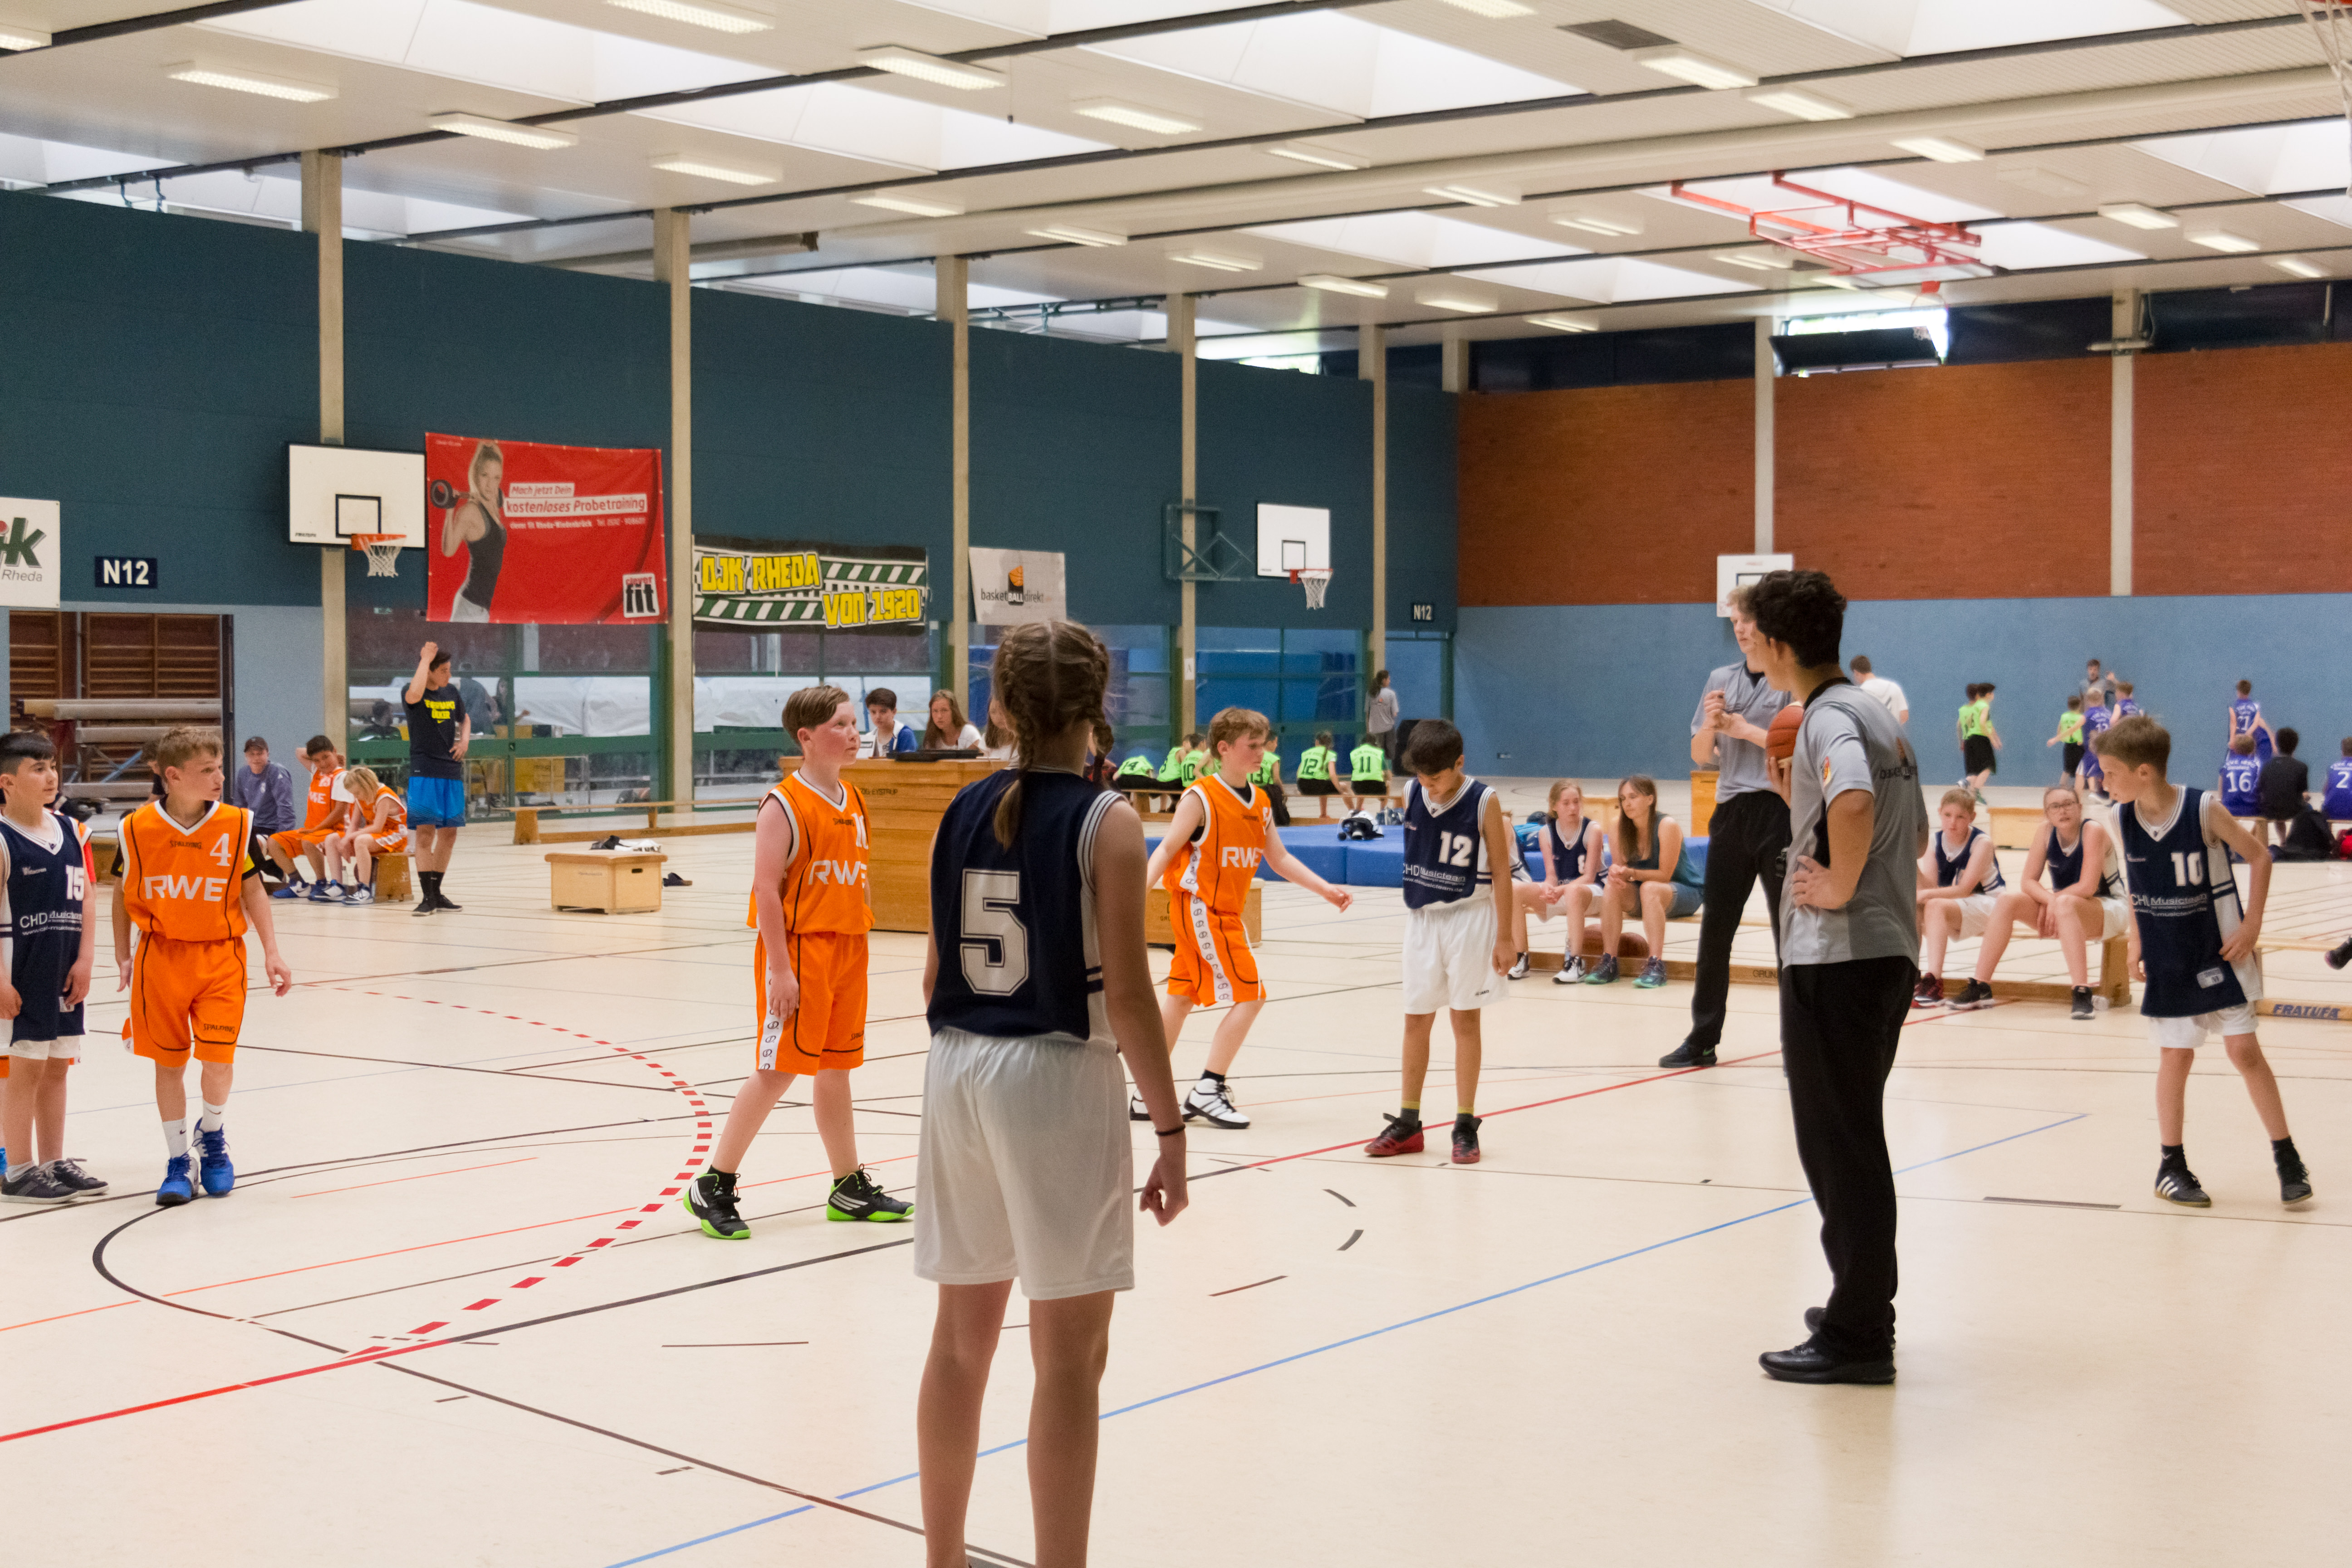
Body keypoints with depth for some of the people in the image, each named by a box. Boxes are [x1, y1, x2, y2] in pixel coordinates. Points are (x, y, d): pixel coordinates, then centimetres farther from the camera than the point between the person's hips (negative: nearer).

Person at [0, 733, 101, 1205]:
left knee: (57, 1066, 12)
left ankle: (54, 1162, 21)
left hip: (64, 972, 7)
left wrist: (85, 960, 1)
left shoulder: (72, 833, 8)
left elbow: (86, 900, 10)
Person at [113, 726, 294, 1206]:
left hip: (220, 955, 0)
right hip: (161, 956, 0)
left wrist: (271, 953, 0)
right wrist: (123, 956, 9)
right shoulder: (138, 828, -4)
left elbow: (252, 889, 5)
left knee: (218, 1057, -9)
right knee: (169, 1062, 6)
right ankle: (177, 1161, 20)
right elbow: (124, 894, 9)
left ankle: (212, 1133, 21)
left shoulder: (235, 824, -2)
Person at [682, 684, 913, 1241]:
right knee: (778, 1069, -5)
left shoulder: (853, 801, 10)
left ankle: (851, 1188, 22)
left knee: (835, 1068, 14)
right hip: (797, 949, -7)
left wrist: (858, 945, 14)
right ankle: (712, 1188, 4)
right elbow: (766, 889, -17)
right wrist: (780, 969, -20)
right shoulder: (785, 804, -13)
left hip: (846, 950, 7)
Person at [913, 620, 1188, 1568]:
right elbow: (1126, 995, -14)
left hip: (959, 1072, 6)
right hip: (1057, 1076, -6)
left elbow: (935, 974, 9)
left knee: (963, 1336, 17)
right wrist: (1169, 1129, -8)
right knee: (1070, 1356, 2)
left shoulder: (964, 813, 4)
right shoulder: (1104, 823, -11)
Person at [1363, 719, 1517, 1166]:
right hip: (1421, 916, 4)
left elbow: (1501, 870, -10)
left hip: (1468, 918, -4)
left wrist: (1504, 936, -10)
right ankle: (1408, 1123, 16)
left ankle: (1466, 1126, 10)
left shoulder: (1484, 801, -14)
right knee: (1416, 1020, 8)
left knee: (1464, 1019, 2)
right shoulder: (1412, 793, -3)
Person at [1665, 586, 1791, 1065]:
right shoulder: (1721, 680, 12)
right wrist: (1710, 725, -6)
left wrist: (1744, 728, -14)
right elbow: (1701, 757, 14)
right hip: (1731, 810, 5)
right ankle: (1703, 1039, 15)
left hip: (1780, 810, -5)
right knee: (1715, 928, 7)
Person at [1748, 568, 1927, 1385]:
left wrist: (1840, 887, -22)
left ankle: (1856, 1335, 3)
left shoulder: (1828, 719, -14)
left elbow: (1853, 803, -35)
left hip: (1835, 959, -10)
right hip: (1889, 952, 10)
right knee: (1853, 1140, 19)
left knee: (1838, 1146, -3)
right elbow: (1915, 829, 25)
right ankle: (1864, 1309, 28)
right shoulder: (1875, 712, 16)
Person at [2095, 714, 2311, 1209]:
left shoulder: (2204, 810, -18)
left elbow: (2259, 858, -7)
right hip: (2167, 960, 3)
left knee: (2244, 1050, -2)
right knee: (2174, 1058, 6)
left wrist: (2252, 926, -11)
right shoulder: (2122, 820, -6)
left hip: (2219, 953, -3)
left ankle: (2287, 1158, 10)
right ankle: (2171, 1165, 17)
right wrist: (2137, 939, 8)